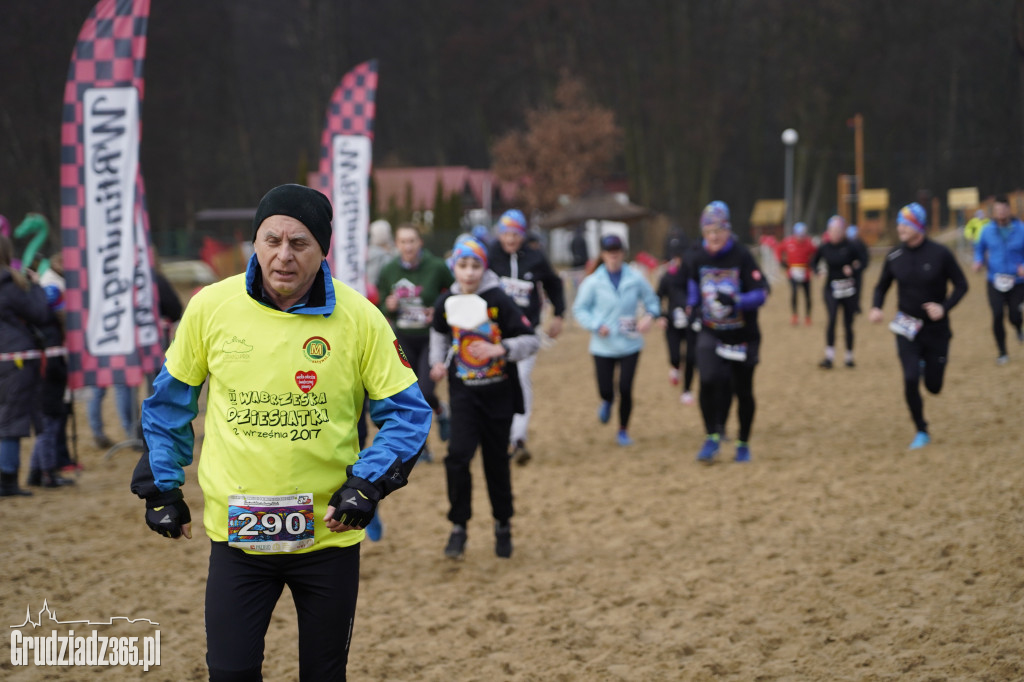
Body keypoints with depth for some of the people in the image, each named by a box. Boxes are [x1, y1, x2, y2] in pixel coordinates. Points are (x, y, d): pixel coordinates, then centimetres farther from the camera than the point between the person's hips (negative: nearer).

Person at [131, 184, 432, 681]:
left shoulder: (359, 318, -8)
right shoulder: (210, 307, -4)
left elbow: (408, 412, 0)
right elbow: (170, 399, 10)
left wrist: (368, 483, -13)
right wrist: (162, 487, 10)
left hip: (328, 533, 0)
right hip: (236, 531, 0)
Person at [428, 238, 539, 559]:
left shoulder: (499, 301, -14)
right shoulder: (447, 303, -2)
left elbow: (531, 340, -14)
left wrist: (500, 349, -29)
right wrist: (437, 361, 6)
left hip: (499, 392, -2)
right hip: (464, 391, 2)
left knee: (497, 460, 7)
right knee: (458, 455, -14)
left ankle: (503, 524, 28)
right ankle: (459, 527, -4)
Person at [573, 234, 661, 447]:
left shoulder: (635, 279, -3)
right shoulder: (593, 282, -5)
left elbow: (651, 300, 9)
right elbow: (580, 309, 1)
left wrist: (650, 315, -12)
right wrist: (596, 325, -13)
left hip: (630, 344, 0)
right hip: (603, 347, 0)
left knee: (625, 389, -3)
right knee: (605, 390, 1)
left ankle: (623, 430, 20)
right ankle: (607, 402, 42)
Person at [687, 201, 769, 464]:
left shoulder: (742, 257, -15)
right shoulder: (699, 259, -1)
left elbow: (761, 293, -19)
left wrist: (736, 301, -34)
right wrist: (692, 305, 10)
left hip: (742, 337, -2)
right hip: (710, 334, 2)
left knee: (742, 391, 9)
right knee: (709, 381, -20)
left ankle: (743, 443, 29)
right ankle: (713, 437, -4)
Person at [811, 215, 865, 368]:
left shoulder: (850, 247, -7)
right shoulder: (824, 247, -2)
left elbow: (861, 264, 3)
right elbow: (814, 263, 12)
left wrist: (853, 270, -17)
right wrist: (817, 271, -8)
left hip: (848, 290, 0)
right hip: (831, 289, 0)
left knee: (848, 324, 6)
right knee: (832, 318, -19)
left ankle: (849, 357, 22)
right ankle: (829, 357, -17)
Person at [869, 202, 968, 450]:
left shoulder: (940, 254, -12)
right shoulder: (894, 257, -3)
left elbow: (961, 285, -6)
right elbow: (882, 286, 9)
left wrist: (944, 308, -22)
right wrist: (876, 308, -12)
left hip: (936, 330, -1)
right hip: (907, 330, 1)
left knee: (933, 387, 6)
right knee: (910, 380, -14)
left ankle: (926, 365, 44)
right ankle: (921, 432, 6)